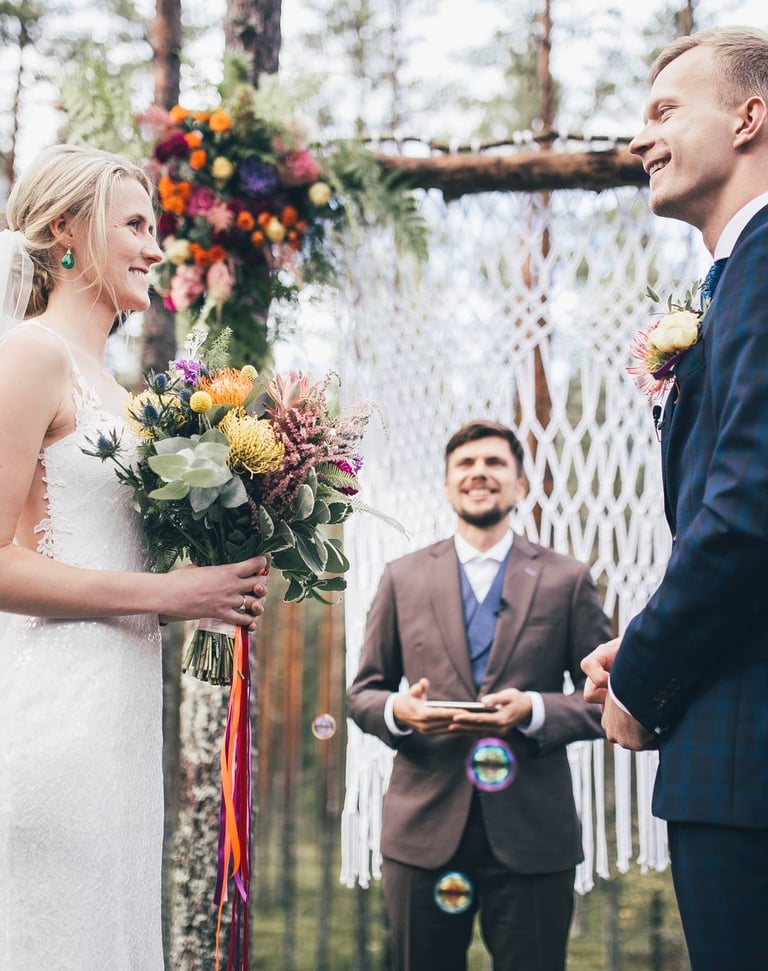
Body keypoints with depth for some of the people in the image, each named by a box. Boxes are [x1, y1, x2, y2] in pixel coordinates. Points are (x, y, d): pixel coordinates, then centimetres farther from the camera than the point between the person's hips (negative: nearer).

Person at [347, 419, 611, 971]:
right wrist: (397, 710, -10)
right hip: (424, 828, 1)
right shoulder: (403, 579, 10)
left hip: (533, 835, -1)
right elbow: (362, 693, 13)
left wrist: (534, 711, -15)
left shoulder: (567, 580, 5)